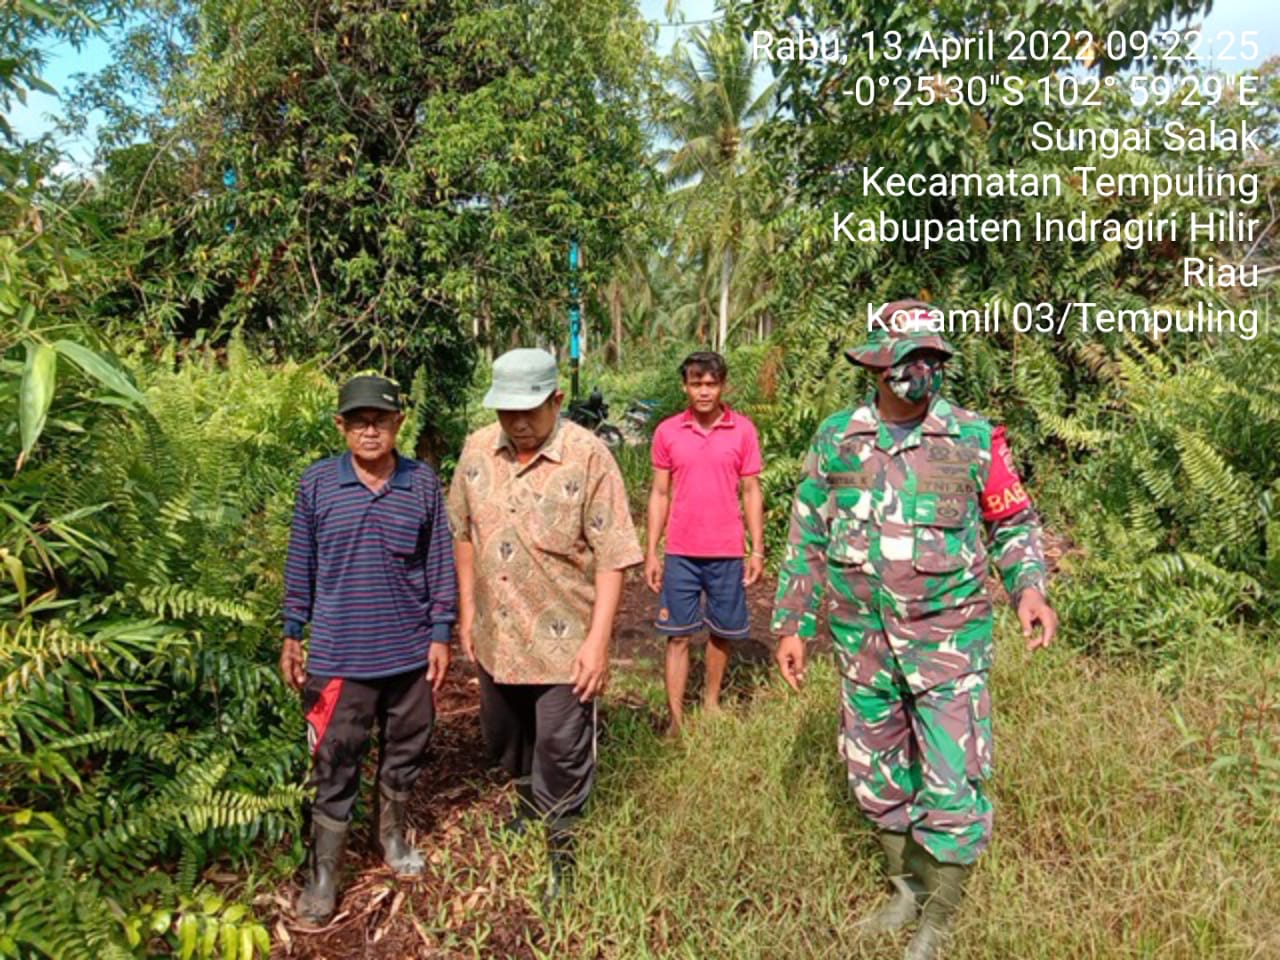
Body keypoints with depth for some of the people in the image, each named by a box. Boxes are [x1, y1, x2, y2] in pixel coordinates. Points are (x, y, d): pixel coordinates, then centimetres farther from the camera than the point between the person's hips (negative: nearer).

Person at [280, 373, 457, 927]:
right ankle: (323, 876, 26)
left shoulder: (423, 484, -5)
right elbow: (301, 564, 2)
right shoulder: (317, 483, -6)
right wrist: (292, 635, 3)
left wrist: (440, 634, -1)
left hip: (409, 652, 2)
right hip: (338, 655, -1)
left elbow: (440, 564, 1)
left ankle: (393, 836, 44)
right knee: (334, 766, 9)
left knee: (404, 751, 19)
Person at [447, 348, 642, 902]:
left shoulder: (588, 456, -17)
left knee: (561, 748, 5)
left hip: (564, 639, -5)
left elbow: (612, 556, -16)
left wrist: (599, 639, -18)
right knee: (503, 737, 24)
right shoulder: (477, 451, -2)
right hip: (496, 635, 6)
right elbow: (463, 532, 10)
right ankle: (529, 804, 53)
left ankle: (561, 847, 29)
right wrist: (467, 609, 10)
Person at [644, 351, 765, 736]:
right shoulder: (667, 432, 0)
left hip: (727, 553, 0)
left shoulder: (743, 430, -2)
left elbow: (751, 492, 2)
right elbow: (659, 494, 4)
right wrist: (651, 553, 1)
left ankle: (711, 702, 32)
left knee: (721, 632, 12)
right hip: (680, 553, 0)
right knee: (678, 635, 4)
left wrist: (757, 550, -1)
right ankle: (676, 719, 11)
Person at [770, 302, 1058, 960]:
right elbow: (807, 539, 6)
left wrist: (1029, 588, -12)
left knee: (952, 787, 0)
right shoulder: (835, 438, 0)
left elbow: (1013, 522, 6)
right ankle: (906, 888, 40)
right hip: (862, 638, 3)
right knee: (875, 776, 16)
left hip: (948, 636, -2)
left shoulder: (974, 437, -5)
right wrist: (791, 624, 5)